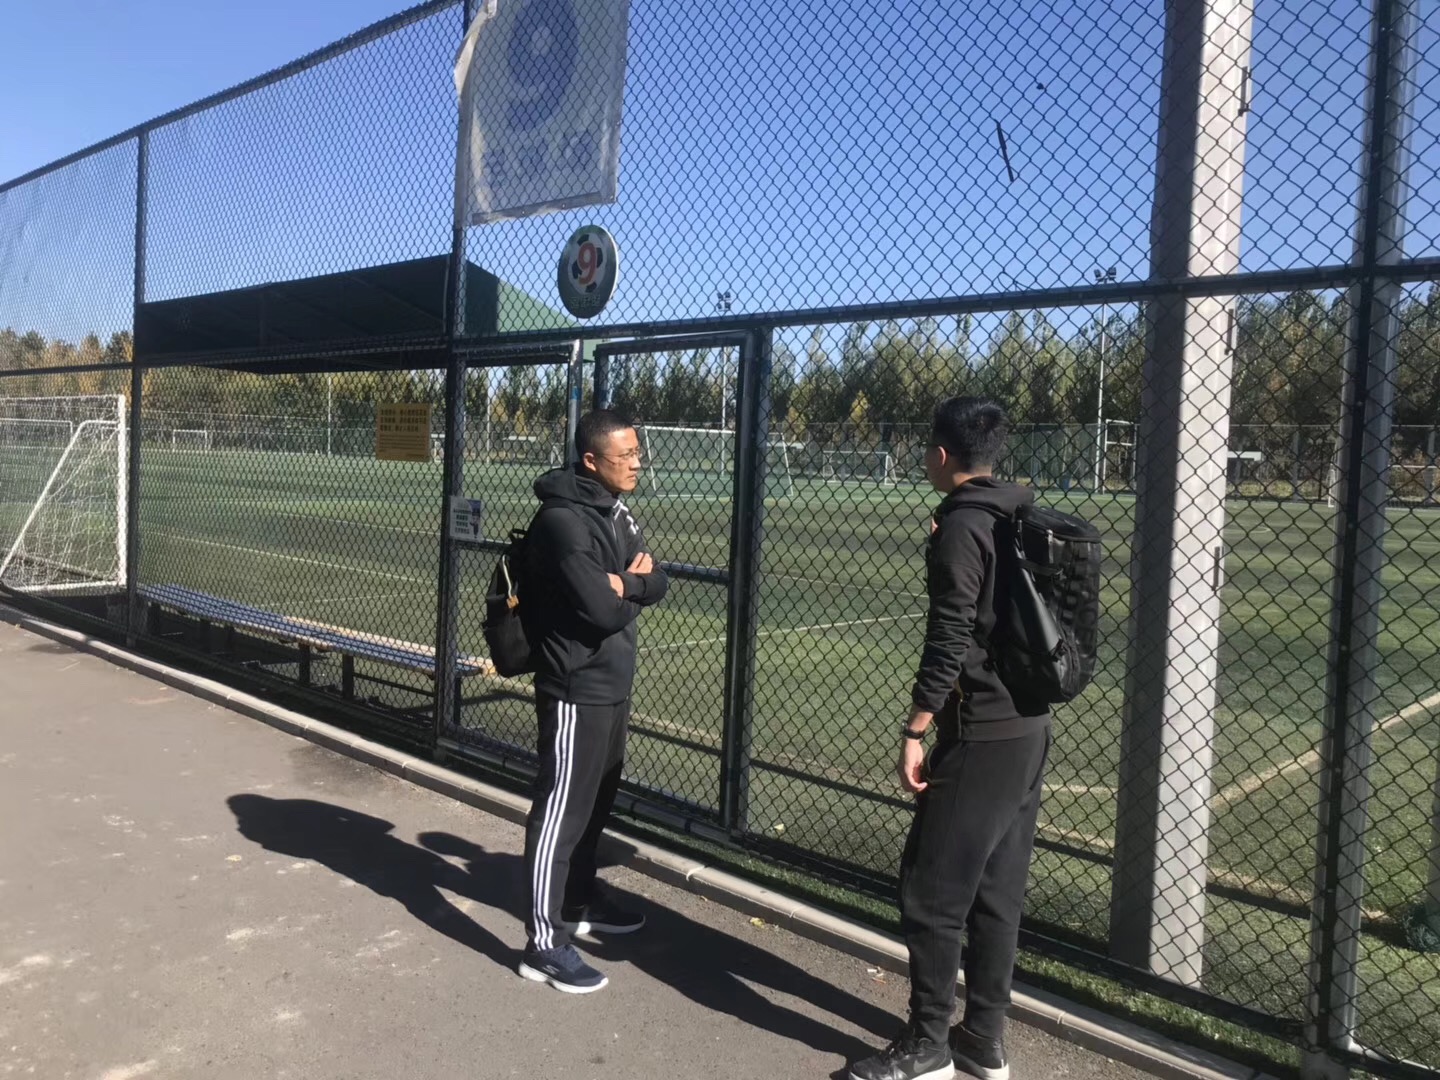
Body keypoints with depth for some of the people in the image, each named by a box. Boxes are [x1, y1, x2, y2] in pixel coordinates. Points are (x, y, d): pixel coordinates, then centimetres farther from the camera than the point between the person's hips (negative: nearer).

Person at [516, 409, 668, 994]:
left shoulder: (617, 511, 9)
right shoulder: (562, 519, -21)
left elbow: (657, 585, 7)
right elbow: (601, 610, -26)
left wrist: (625, 582, -14)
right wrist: (629, 589, -6)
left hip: (613, 686, 9)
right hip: (577, 690, -9)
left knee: (595, 802, 20)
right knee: (561, 811, -2)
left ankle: (580, 902, 37)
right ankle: (544, 943, 8)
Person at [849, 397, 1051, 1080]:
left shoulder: (962, 524, -14)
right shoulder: (1023, 517, 11)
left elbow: (949, 640, -19)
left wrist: (915, 730, -14)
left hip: (981, 735, -9)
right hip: (1030, 728, 9)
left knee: (932, 889, 2)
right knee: (998, 891, 14)